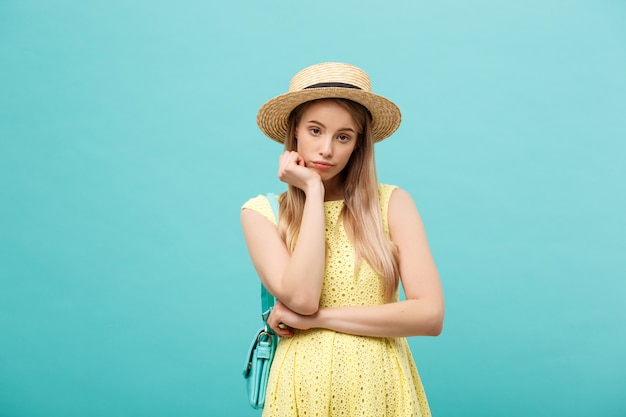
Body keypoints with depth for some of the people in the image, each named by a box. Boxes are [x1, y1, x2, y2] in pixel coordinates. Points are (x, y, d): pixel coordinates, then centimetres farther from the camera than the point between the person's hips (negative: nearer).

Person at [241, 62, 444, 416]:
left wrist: (316, 318, -14)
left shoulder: (392, 202, -6)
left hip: (381, 385, 0)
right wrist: (313, 191, -16)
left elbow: (431, 315, -13)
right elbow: (301, 297, -20)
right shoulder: (262, 212, -5)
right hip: (305, 388, 0)